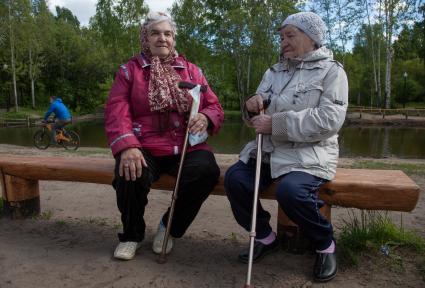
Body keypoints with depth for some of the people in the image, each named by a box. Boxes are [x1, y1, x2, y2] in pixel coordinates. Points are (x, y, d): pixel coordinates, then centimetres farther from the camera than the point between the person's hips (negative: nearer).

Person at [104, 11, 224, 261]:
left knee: (207, 170, -29)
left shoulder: (192, 71, 16)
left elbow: (215, 107, 12)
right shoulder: (130, 70, 10)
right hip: (145, 147, -1)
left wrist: (206, 119, -14)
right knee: (131, 175, -32)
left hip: (187, 147, 2)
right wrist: (127, 146, -22)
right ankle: (132, 234, 4)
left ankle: (171, 228, 1)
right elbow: (117, 111, -3)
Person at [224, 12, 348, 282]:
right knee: (234, 178, -17)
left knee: (290, 189, -32)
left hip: (310, 152, -5)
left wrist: (276, 123, -21)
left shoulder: (331, 70, 0)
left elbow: (329, 119, -16)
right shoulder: (274, 72, 16)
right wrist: (253, 108, -9)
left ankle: (326, 244, -1)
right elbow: (260, 118, 17)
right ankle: (265, 236, 6)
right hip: (271, 149, 5)